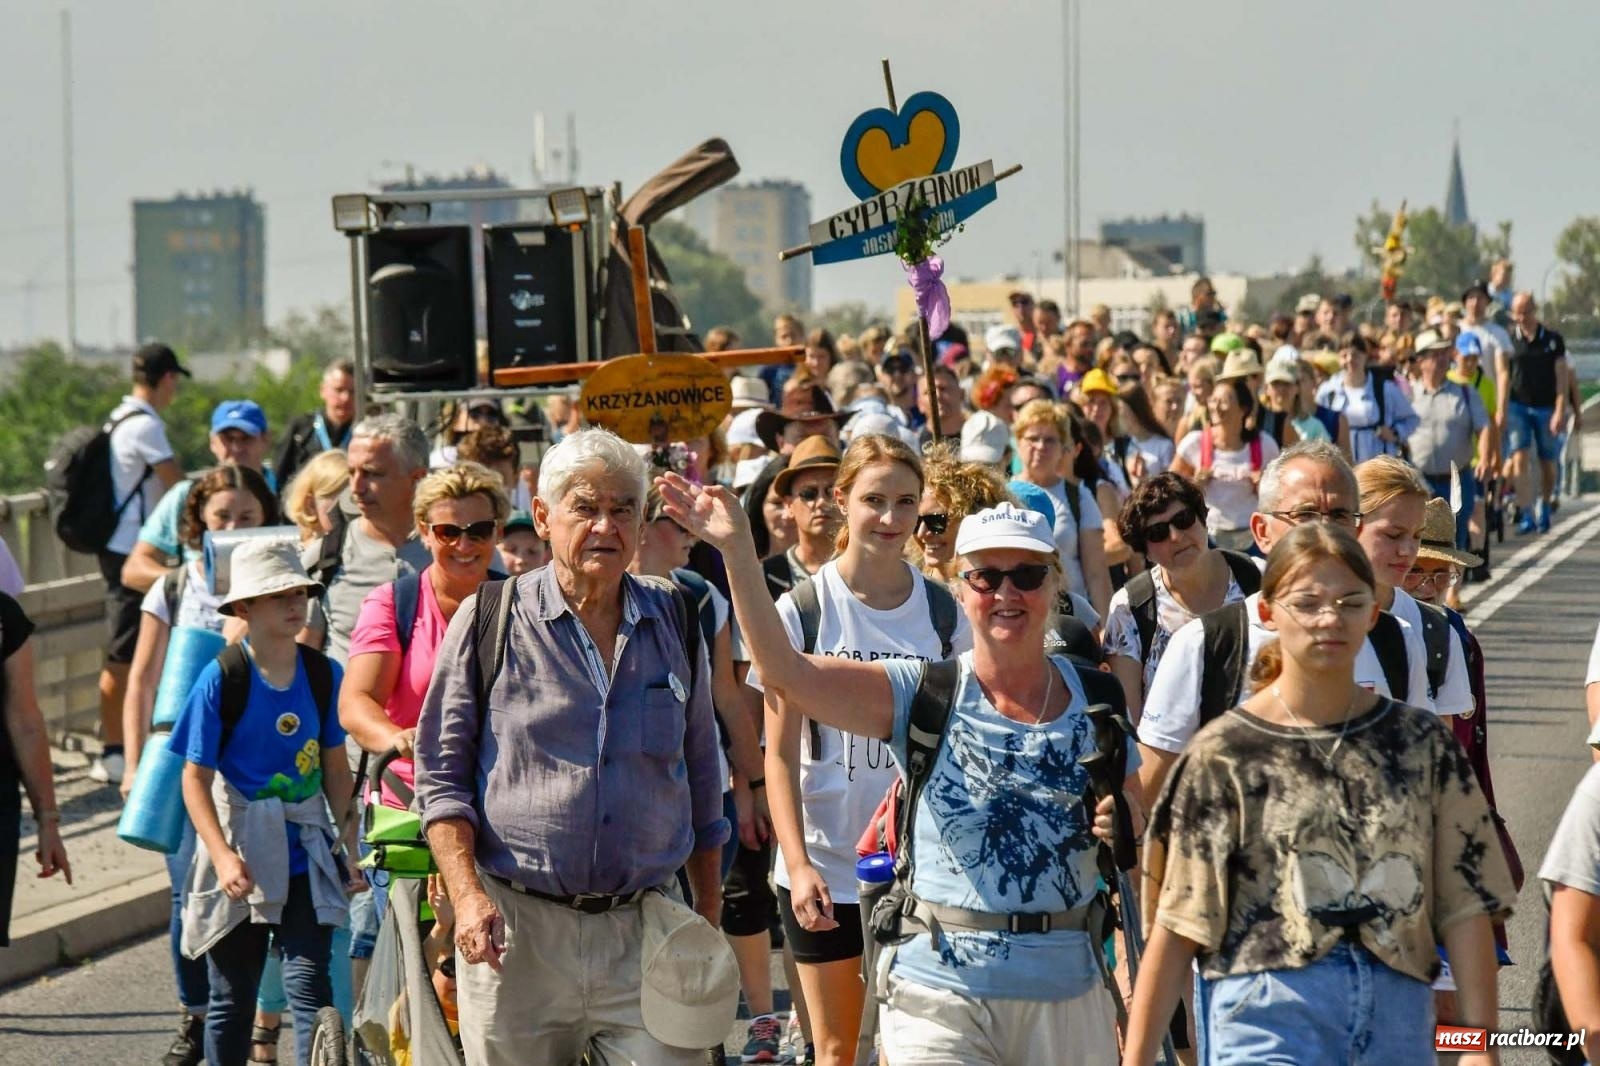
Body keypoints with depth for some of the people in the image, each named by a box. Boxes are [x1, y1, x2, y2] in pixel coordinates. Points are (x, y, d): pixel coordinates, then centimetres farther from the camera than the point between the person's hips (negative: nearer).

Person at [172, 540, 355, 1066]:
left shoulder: (324, 674, 1)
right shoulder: (221, 679, -10)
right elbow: (195, 779, -10)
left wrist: (346, 840, 5)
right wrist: (222, 855, -20)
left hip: (306, 859, 2)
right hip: (239, 856, -2)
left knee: (309, 983, -11)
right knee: (231, 998, 10)